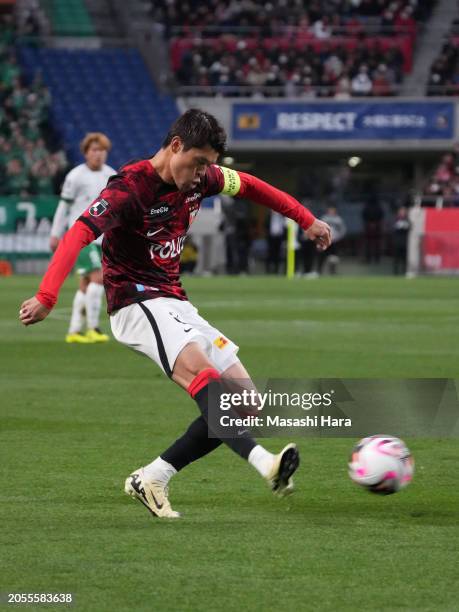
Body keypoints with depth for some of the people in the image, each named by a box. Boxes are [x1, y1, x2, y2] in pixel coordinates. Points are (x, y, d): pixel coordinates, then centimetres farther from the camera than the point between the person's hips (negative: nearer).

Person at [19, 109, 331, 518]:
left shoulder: (200, 179, 6)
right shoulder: (130, 186, -16)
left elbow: (249, 186, 25)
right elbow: (79, 234, -28)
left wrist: (307, 221, 29)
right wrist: (47, 297, -40)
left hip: (176, 305, 9)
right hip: (137, 303, -9)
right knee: (201, 372, -33)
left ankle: (151, 479, 1)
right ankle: (263, 462, -52)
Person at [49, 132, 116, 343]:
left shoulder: (111, 175, 9)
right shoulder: (76, 176, -7)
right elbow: (64, 205, -2)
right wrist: (56, 234, -1)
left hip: (101, 237, 6)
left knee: (86, 284, 7)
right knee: (98, 278, -17)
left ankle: (74, 331, 12)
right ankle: (93, 329, -14)